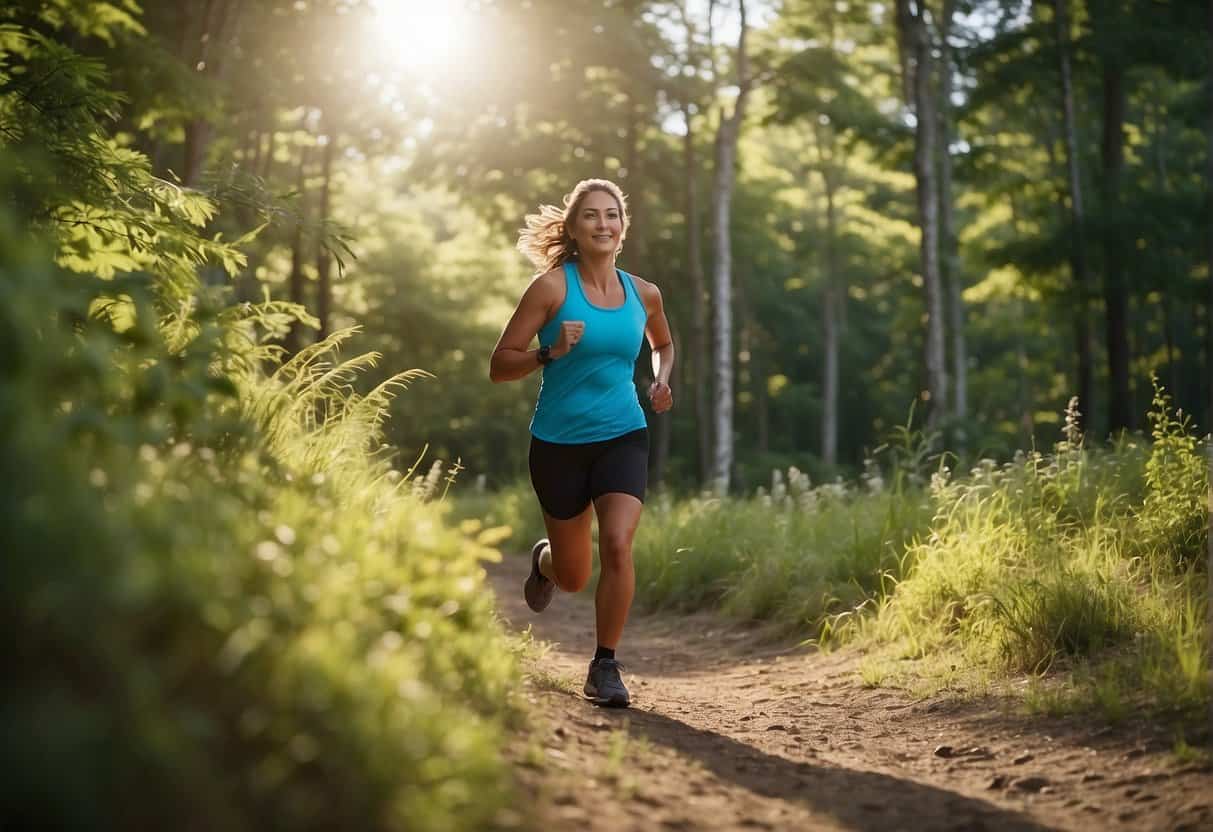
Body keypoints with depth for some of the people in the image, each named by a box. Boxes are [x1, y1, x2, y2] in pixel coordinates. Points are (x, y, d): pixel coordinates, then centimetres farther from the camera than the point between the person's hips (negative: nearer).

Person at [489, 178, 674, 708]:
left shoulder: (643, 294, 4)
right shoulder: (552, 286, -8)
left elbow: (664, 344, 26)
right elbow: (500, 365, -8)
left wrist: (661, 381, 6)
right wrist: (550, 352, -25)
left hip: (623, 436, 2)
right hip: (559, 441, -2)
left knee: (617, 542, -22)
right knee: (573, 576, 10)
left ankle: (605, 666, -7)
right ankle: (543, 560, 49)